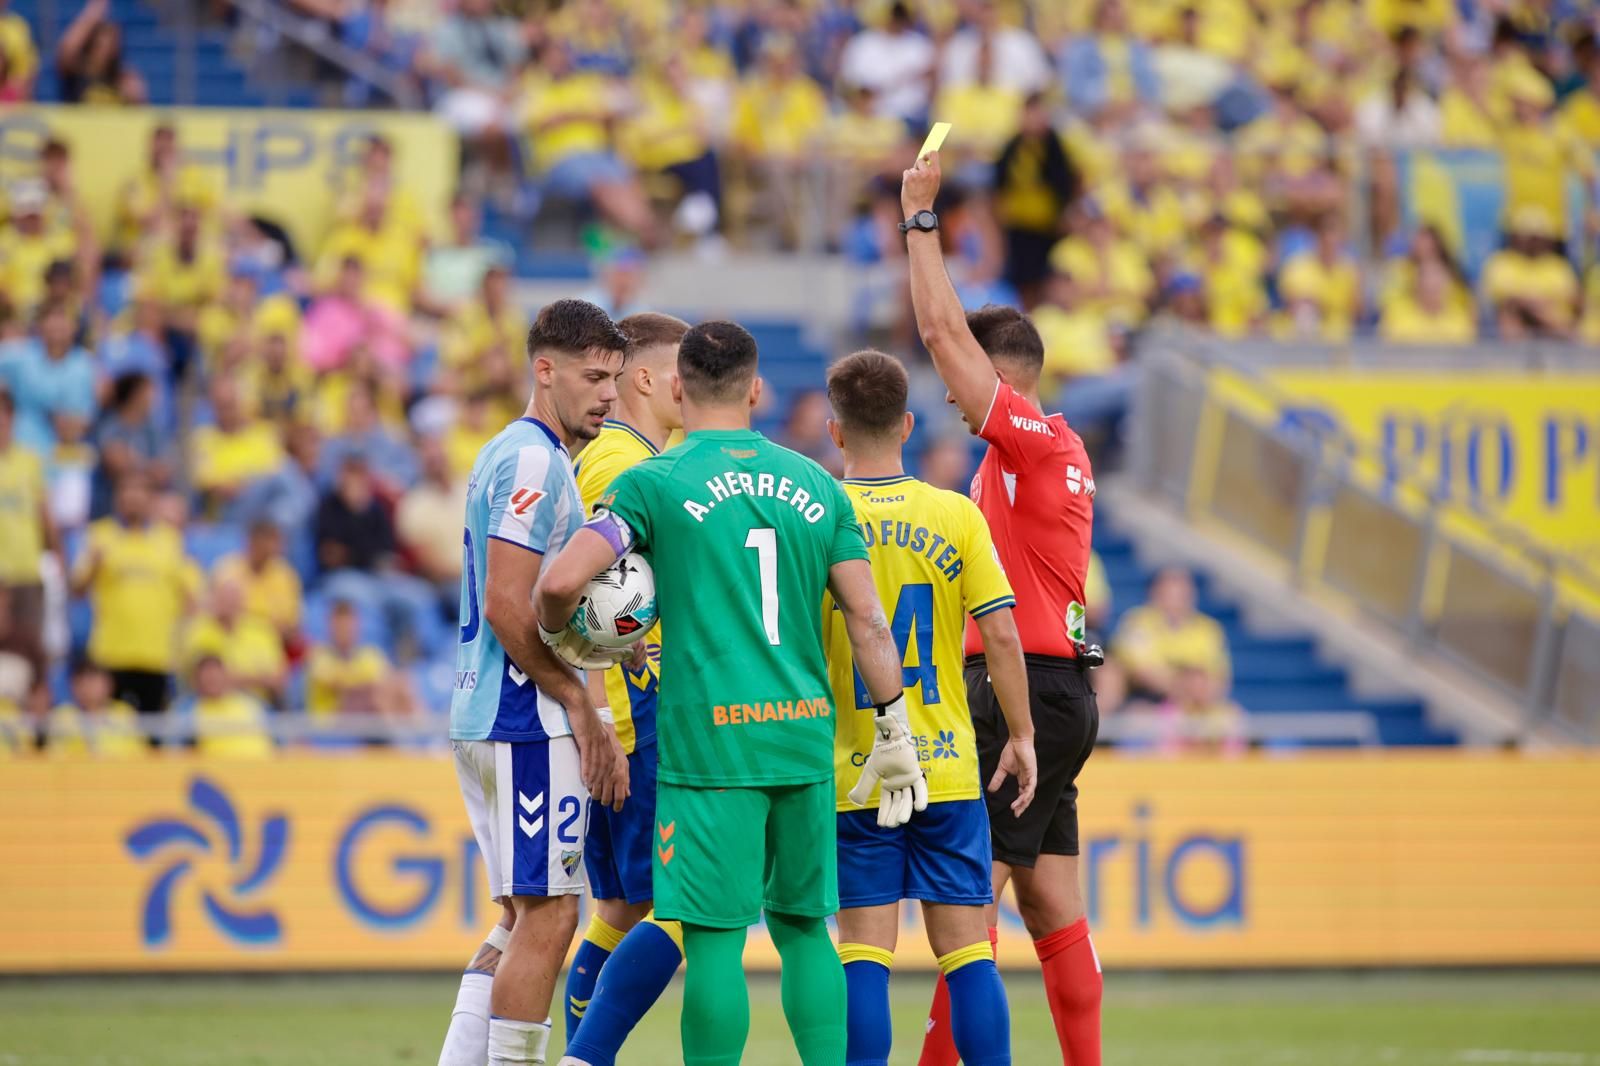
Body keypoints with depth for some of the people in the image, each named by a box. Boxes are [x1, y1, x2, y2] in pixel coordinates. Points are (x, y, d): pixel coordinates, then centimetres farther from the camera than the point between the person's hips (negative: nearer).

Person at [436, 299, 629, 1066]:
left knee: (525, 917, 12)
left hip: (485, 717, 10)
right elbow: (507, 607, -20)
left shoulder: (513, 455, 19)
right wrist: (580, 703, -13)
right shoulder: (534, 461, -13)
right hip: (528, 722, -10)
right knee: (546, 917, -7)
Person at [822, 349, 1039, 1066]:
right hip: (948, 767, 1)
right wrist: (1021, 736, 6)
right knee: (966, 949, 5)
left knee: (864, 951, 1)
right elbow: (1001, 634, -4)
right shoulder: (956, 516, -1)